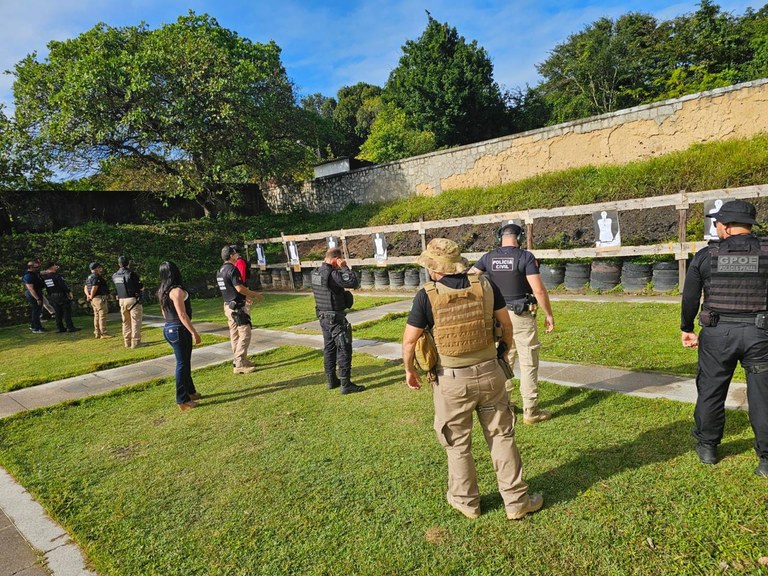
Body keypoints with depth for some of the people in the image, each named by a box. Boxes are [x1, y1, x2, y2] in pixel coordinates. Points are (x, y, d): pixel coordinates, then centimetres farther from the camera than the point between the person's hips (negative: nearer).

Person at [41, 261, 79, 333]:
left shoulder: (43, 276, 3)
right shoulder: (57, 275, -17)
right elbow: (63, 285, -17)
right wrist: (69, 292, -6)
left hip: (52, 297, 7)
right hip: (61, 295, -7)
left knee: (57, 313, 12)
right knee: (67, 311, -1)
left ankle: (60, 328, 15)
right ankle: (70, 327, -1)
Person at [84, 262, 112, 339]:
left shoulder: (89, 277, 18)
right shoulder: (97, 277, -15)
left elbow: (85, 287, 17)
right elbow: (94, 288, -22)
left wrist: (88, 295, 2)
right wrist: (91, 296, -8)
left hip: (94, 299, 10)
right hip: (100, 298, -10)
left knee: (97, 316, 14)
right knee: (102, 316, -8)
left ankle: (97, 333, 18)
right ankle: (103, 333, -9)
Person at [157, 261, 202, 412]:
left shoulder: (162, 291, 9)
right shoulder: (177, 291, -19)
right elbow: (182, 315, -22)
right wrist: (194, 332, -18)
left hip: (169, 328, 9)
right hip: (179, 330, -9)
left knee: (185, 362, 19)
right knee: (182, 364, -2)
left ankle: (190, 392, 32)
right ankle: (183, 401, 5)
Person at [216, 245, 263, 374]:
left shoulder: (220, 271, 14)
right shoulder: (232, 269, -16)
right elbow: (239, 288, -22)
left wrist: (245, 297, 26)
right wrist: (255, 294, -10)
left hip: (228, 305, 10)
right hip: (237, 306, -10)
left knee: (235, 334, 14)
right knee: (245, 334, -6)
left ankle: (241, 360, 23)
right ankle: (240, 364, -5)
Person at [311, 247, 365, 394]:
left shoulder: (315, 273, 4)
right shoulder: (332, 274, -23)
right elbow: (354, 282, -28)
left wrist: (340, 269, 5)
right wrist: (344, 267, -17)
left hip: (323, 317, 9)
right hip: (336, 318, -9)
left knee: (329, 348, 16)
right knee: (344, 350, -2)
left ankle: (332, 380, 26)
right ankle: (346, 385, 1)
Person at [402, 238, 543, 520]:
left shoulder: (427, 295, -13)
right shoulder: (485, 285, -5)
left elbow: (409, 340, -11)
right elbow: (506, 324, 3)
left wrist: (409, 370, 6)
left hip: (452, 381, -2)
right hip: (489, 373, 3)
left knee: (458, 444, 17)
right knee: (502, 437, 18)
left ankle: (466, 501, 34)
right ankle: (516, 501, 29)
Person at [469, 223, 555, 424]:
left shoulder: (489, 257, 2)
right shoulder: (526, 257, -10)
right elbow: (539, 289, -15)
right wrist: (549, 314, -4)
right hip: (522, 316, -4)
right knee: (528, 363, 5)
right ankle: (530, 411, 13)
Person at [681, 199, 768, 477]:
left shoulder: (705, 255, -3)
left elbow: (690, 297, 1)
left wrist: (686, 329, 12)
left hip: (717, 334, 0)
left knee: (710, 391, 14)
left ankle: (707, 447, 27)